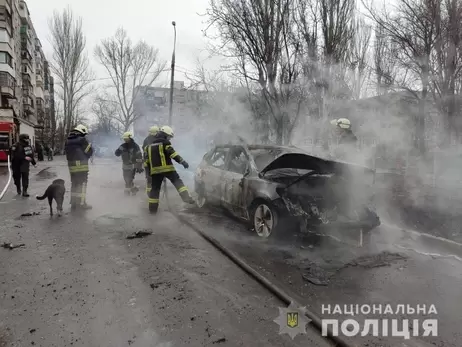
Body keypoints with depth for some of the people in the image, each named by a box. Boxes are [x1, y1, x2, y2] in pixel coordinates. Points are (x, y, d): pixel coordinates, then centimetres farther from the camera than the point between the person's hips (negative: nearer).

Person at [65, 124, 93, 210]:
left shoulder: (68, 140, 12)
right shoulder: (82, 139, -10)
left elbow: (66, 151, 15)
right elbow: (90, 151, -6)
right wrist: (86, 157, 12)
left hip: (71, 166, 7)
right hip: (81, 165, -7)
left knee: (74, 184, 15)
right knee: (82, 184, -1)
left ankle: (73, 203, 21)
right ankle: (82, 203, -1)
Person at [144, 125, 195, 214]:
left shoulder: (149, 146, 20)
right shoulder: (165, 143, 1)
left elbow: (146, 160, 17)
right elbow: (173, 154, -13)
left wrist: (148, 171, 22)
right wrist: (183, 161, -16)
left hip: (155, 170, 5)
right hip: (167, 168, -5)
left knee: (155, 189, 12)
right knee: (178, 182, 0)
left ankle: (153, 209, 15)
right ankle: (187, 198, -18)